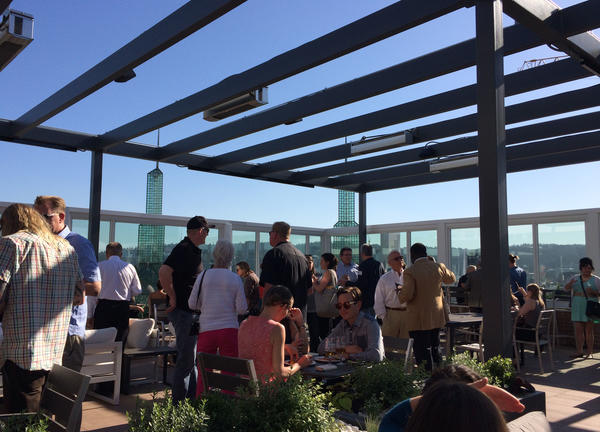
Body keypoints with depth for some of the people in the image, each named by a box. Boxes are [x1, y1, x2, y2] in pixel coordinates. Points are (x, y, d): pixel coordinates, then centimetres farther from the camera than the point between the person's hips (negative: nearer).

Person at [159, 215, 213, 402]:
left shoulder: (193, 250, 16)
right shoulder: (183, 249, -16)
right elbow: (164, 272, -28)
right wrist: (173, 298, -20)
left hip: (193, 311, 10)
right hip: (183, 311, -10)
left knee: (194, 356, 16)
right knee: (187, 358, -6)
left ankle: (193, 397, 25)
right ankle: (179, 401, 3)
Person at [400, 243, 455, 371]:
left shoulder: (410, 272, -16)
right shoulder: (438, 267, 0)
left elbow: (407, 295, -22)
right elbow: (452, 278, 20)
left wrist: (399, 295, 0)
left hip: (419, 320, -6)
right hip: (436, 317, 6)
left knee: (422, 353, 1)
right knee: (435, 349, 20)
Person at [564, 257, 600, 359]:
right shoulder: (575, 278, 12)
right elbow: (566, 289, 6)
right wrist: (570, 283, -15)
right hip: (577, 308, 3)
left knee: (589, 330, -1)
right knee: (578, 330, 3)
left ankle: (590, 351, 5)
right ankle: (579, 351, 8)